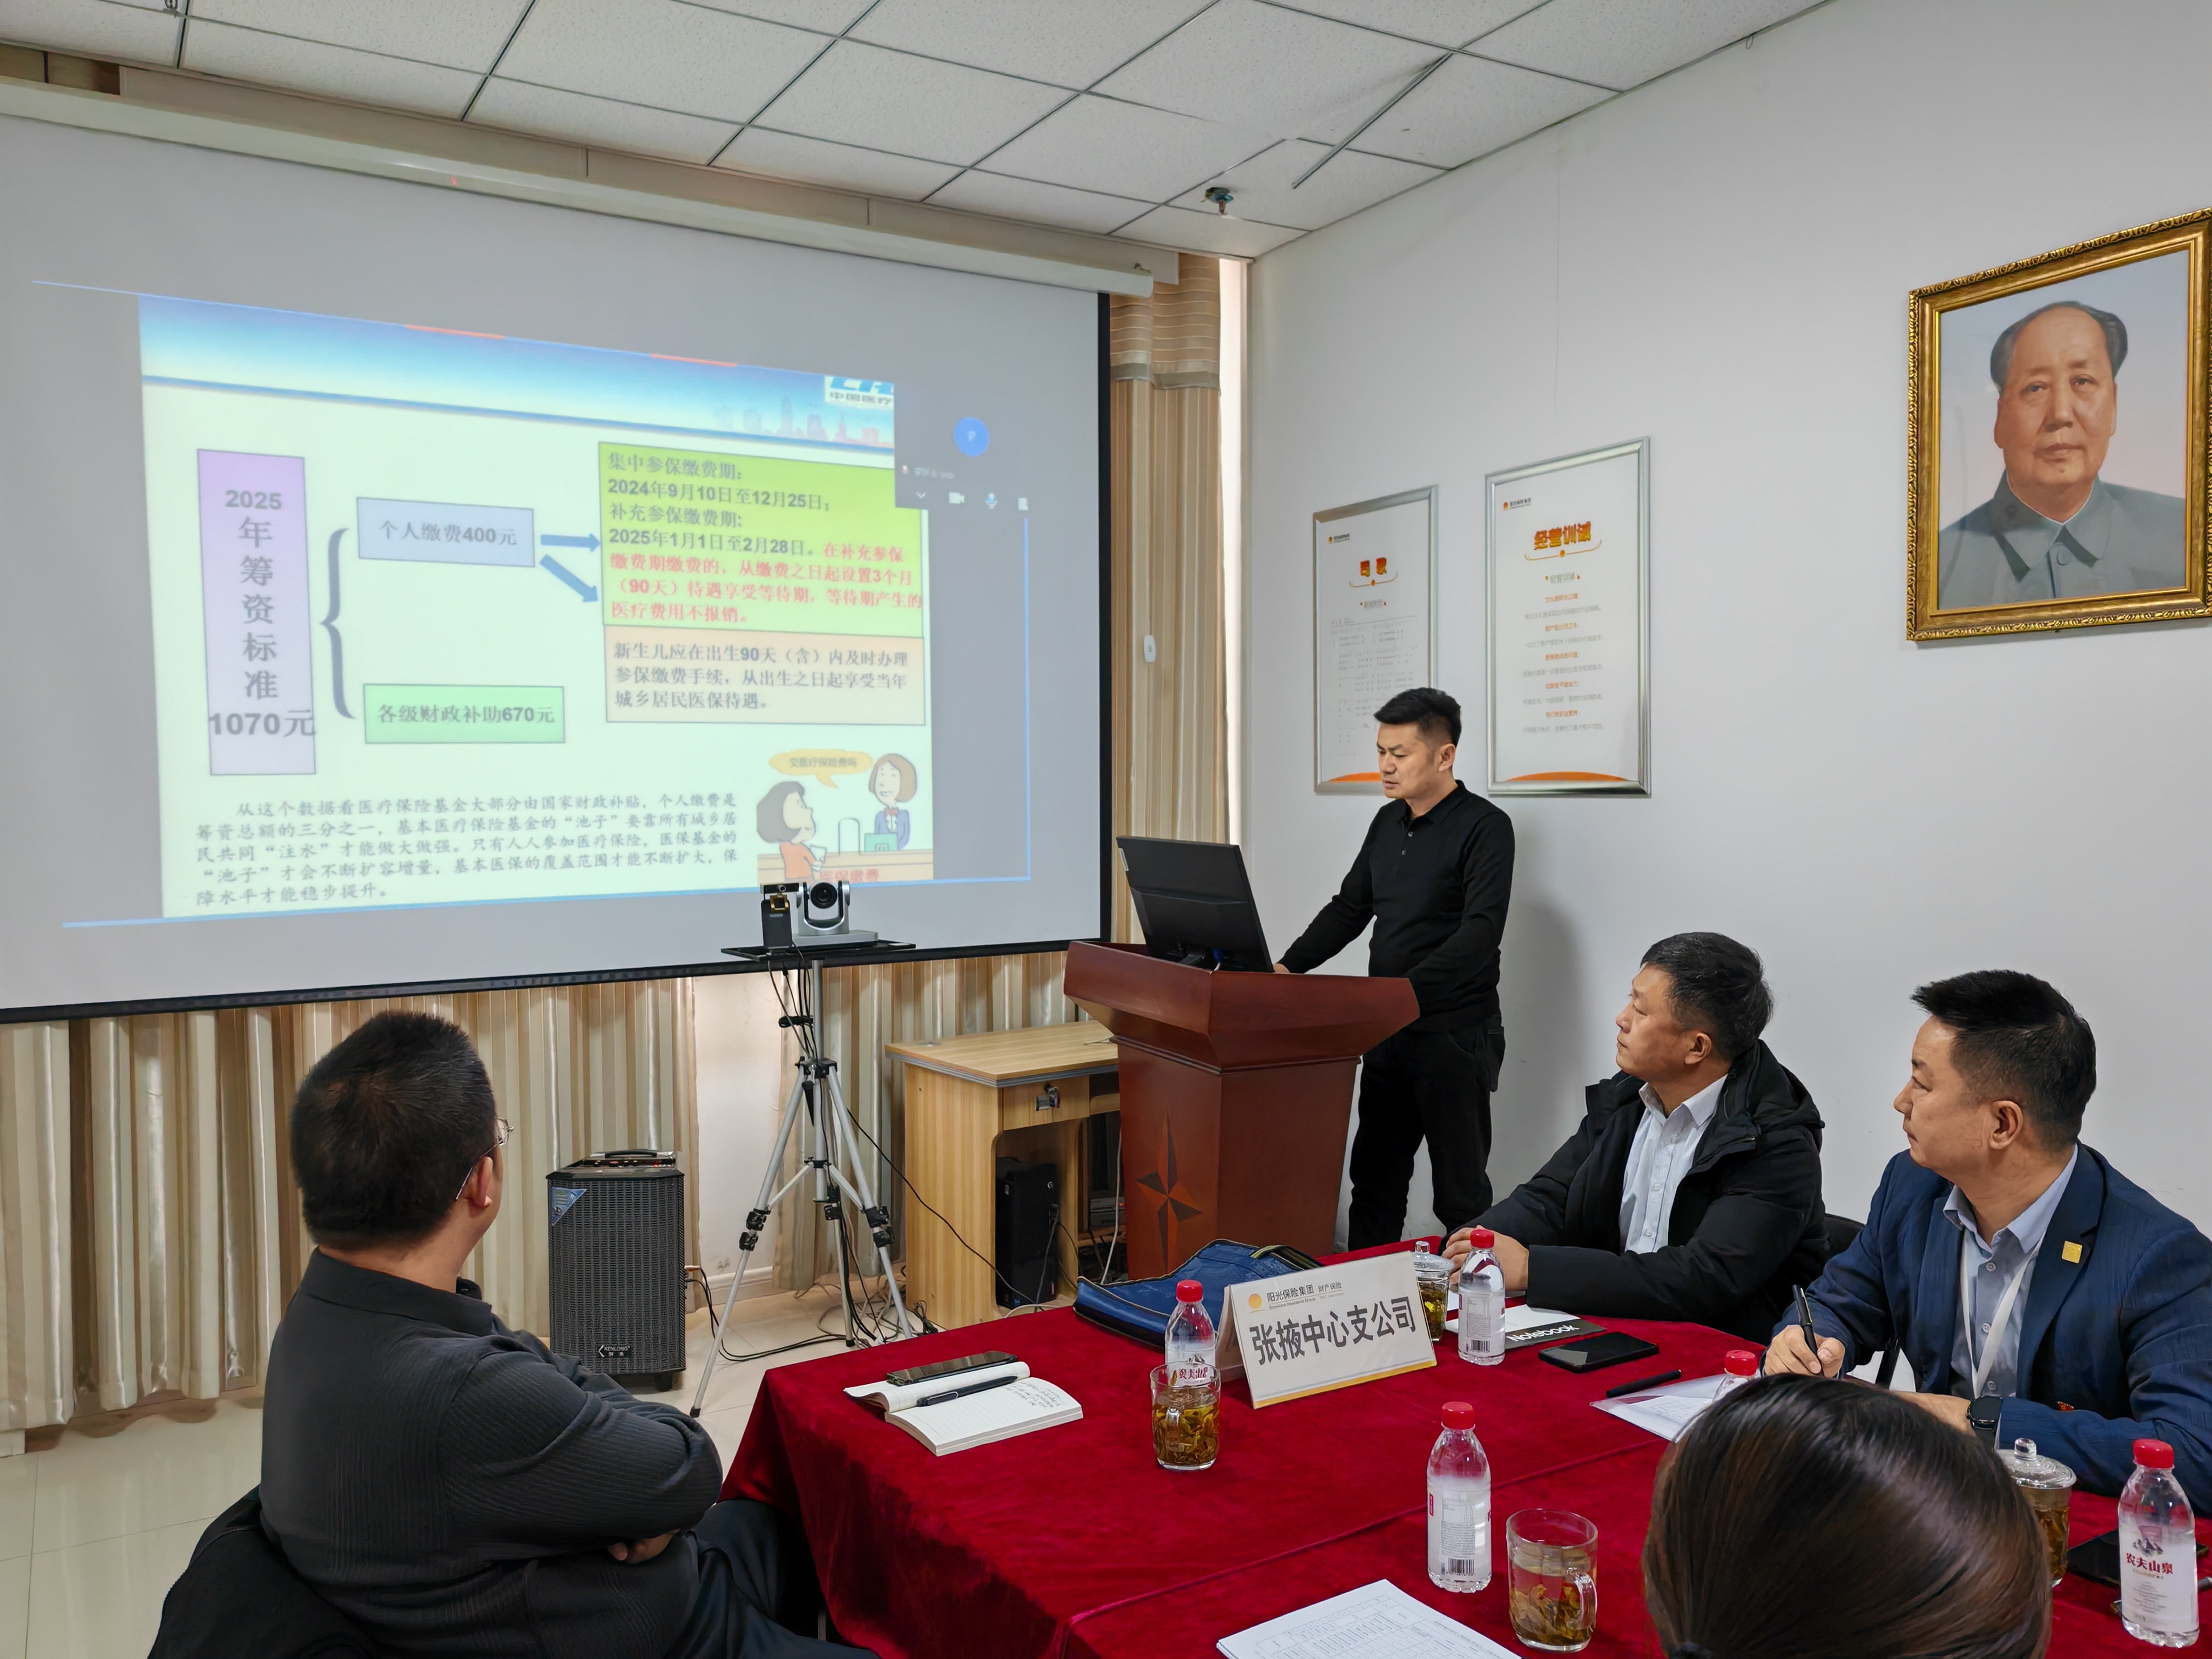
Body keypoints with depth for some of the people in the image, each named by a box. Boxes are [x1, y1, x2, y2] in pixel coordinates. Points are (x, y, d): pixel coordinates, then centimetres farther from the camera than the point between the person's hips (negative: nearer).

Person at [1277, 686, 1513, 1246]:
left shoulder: (1483, 827, -12)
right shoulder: (1388, 822, 11)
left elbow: (1480, 933, -22)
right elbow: (1349, 909, 14)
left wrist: (1404, 992, -31)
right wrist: (1288, 967, 0)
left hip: (1455, 1035, -7)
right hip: (1388, 1033, 7)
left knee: (1460, 1190, 3)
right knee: (1374, 1178, 15)